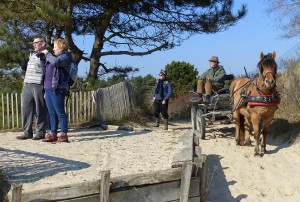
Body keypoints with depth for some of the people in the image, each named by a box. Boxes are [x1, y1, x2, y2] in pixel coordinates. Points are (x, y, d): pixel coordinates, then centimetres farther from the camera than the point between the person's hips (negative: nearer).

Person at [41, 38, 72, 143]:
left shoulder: (65, 57, -3)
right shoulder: (54, 57, 25)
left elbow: (55, 62, -26)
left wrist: (47, 54, -9)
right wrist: (45, 89, 22)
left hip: (57, 89, -9)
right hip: (48, 88, 9)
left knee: (60, 112, -7)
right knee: (52, 113, 9)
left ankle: (63, 135, -5)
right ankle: (53, 134, 13)